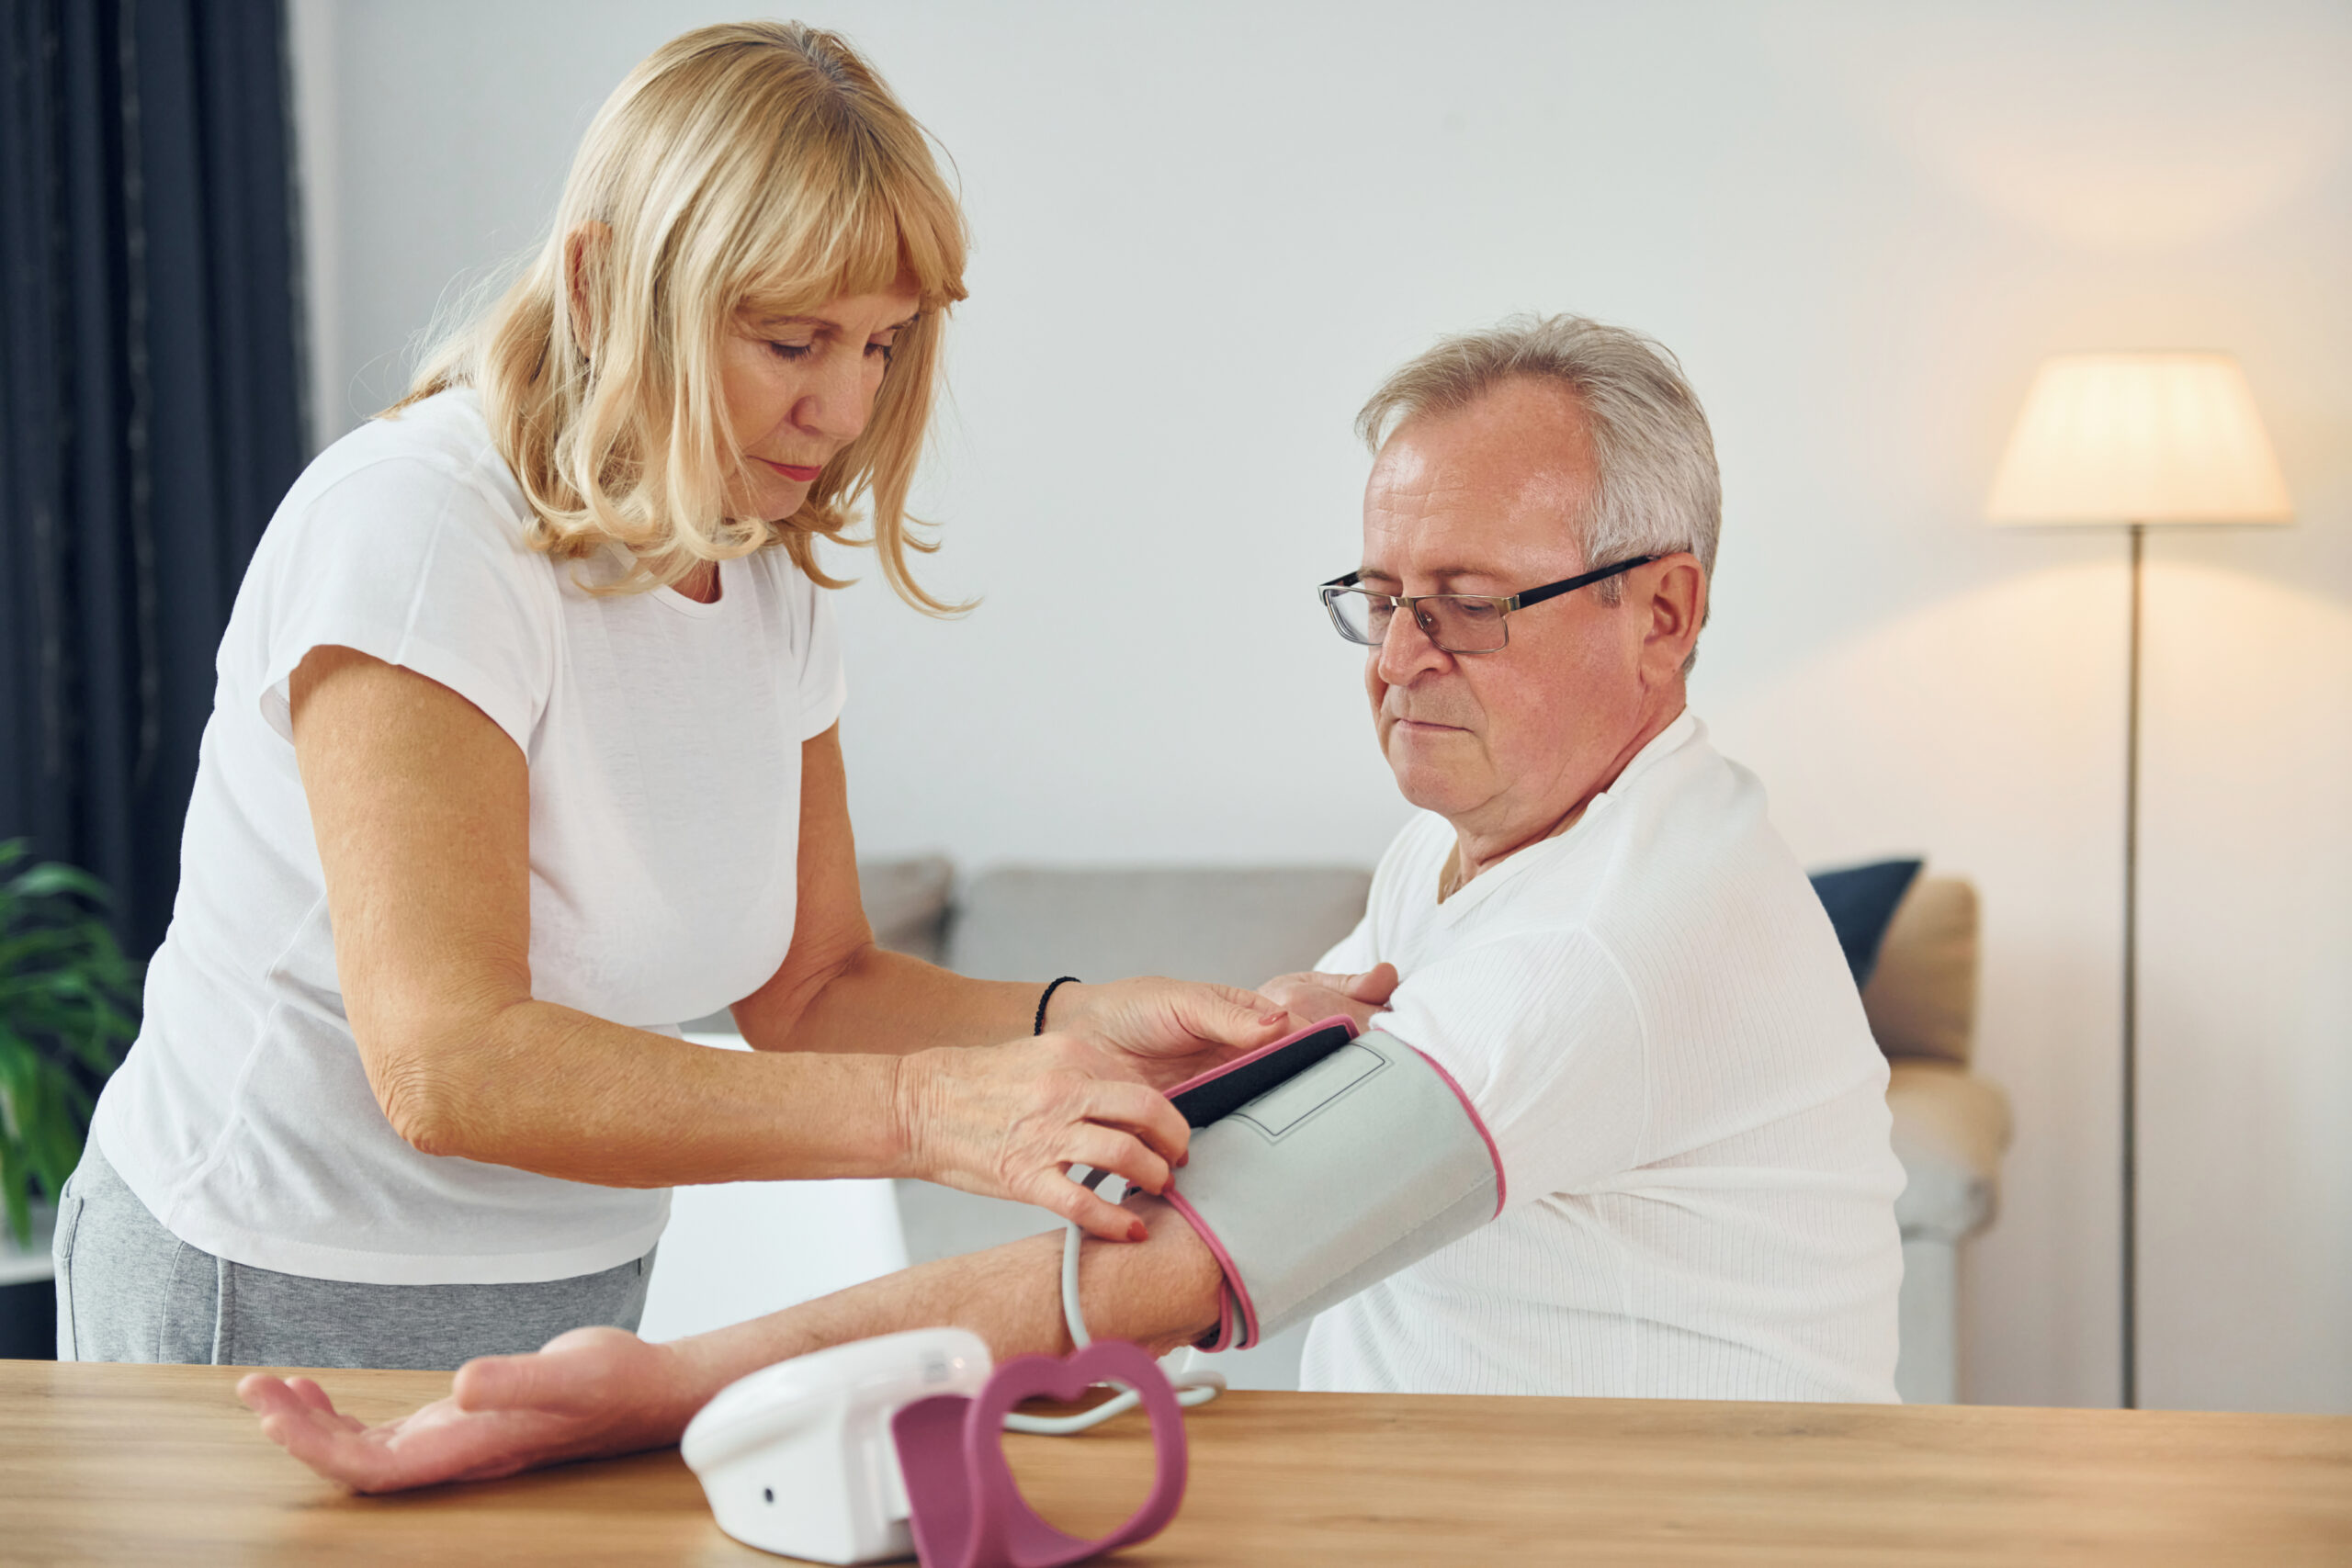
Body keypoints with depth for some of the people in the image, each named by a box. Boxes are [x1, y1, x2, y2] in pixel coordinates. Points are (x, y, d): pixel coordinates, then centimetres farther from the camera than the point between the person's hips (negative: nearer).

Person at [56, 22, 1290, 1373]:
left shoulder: (769, 585, 2)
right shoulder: (414, 527, -23)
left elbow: (809, 988, 5)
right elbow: (447, 1064, -32)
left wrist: (1076, 1024, -15)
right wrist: (922, 1109, -39)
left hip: (577, 1295, 7)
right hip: (277, 1311, -7)